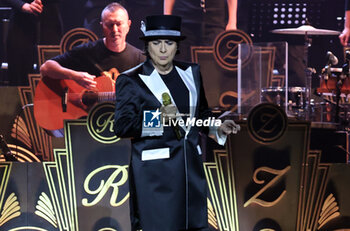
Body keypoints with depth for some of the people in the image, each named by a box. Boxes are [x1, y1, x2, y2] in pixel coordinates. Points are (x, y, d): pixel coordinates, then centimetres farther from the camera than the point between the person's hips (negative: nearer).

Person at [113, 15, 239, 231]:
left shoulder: (191, 73, 12)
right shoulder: (131, 80, -3)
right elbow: (122, 126, -13)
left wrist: (218, 128, 3)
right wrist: (158, 118, -26)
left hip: (191, 168, 5)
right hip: (153, 171, -5)